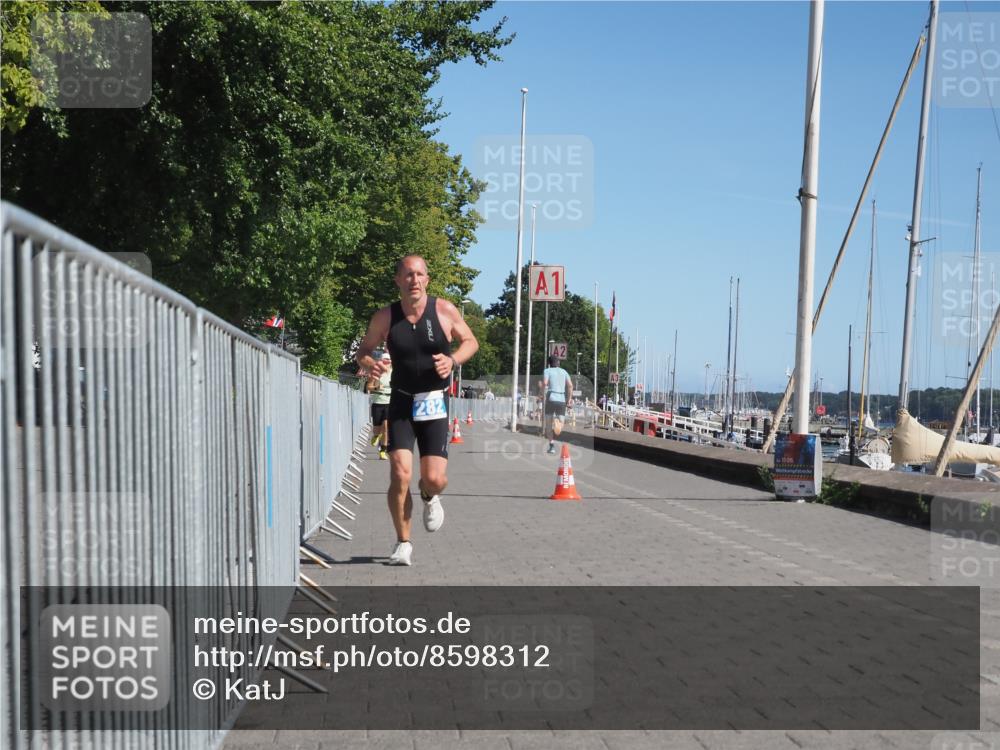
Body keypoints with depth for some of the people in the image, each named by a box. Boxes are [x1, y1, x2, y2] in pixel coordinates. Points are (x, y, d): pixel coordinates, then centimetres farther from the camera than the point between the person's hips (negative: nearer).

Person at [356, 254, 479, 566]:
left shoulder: (444, 310, -5)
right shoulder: (385, 317, -3)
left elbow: (471, 341, 7)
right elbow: (363, 350, 10)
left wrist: (453, 360, -13)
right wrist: (370, 364, -14)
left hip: (435, 403, 0)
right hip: (401, 403, 0)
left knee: (435, 479, -6)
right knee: (400, 474, -13)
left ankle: (429, 497, 34)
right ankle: (403, 543, 5)